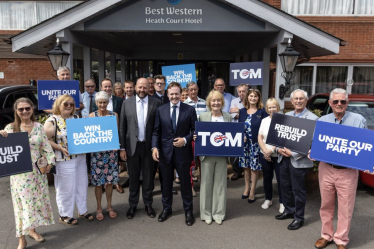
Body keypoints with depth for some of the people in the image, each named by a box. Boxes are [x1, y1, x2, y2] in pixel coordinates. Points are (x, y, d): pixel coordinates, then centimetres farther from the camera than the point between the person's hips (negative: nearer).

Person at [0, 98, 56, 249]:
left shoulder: (39, 126, 2)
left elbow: (46, 147, 3)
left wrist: (49, 163, -6)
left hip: (38, 171, 3)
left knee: (37, 200, 12)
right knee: (23, 202, 0)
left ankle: (32, 230, 32)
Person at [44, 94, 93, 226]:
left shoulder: (76, 118, 10)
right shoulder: (52, 121, -8)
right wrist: (60, 148, -22)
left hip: (80, 157, 6)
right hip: (64, 160, -6)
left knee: (82, 184, 15)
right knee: (66, 188, 4)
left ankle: (82, 210, 32)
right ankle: (65, 215, 23)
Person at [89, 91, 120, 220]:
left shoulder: (114, 115, 4)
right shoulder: (92, 115, 1)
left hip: (111, 151, 1)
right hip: (97, 152, -1)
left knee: (110, 180, 9)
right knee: (98, 181, 6)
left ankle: (109, 206, 26)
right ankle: (99, 208, 22)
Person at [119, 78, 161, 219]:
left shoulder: (156, 103, -2)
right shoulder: (127, 103, 2)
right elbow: (122, 127, 3)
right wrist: (122, 148, 0)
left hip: (149, 146, -1)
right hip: (132, 146, 1)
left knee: (148, 177, 11)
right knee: (133, 178, 12)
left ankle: (148, 204, 29)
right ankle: (133, 205, 29)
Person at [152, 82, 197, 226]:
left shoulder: (190, 110, -2)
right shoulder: (160, 110, 3)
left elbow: (195, 130, 0)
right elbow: (156, 132, 3)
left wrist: (185, 140, -16)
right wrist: (154, 147, -10)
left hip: (183, 152, -2)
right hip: (165, 152, 2)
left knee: (185, 182, 10)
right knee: (166, 182, 15)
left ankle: (188, 211, 27)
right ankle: (166, 209, 34)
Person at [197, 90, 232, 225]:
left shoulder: (228, 117, 5)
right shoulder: (203, 116, 0)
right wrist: (195, 138, -17)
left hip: (222, 155, 1)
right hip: (207, 154, -1)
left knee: (220, 184, 9)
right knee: (207, 183, 7)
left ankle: (218, 213, 22)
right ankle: (206, 213, 21)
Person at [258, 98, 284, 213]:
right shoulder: (264, 121, 7)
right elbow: (260, 137, 5)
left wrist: (271, 150, -17)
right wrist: (265, 151, -8)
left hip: (278, 155, -4)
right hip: (265, 155, 4)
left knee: (280, 179, 3)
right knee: (267, 178, 14)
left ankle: (282, 202, 19)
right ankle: (268, 199, 31)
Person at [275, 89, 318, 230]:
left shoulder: (312, 119, -9)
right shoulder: (286, 116, 10)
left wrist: (293, 154, -19)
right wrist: (279, 148, -5)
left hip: (299, 161, -6)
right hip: (284, 158, 6)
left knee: (298, 190, 6)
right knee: (285, 187, 17)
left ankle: (298, 218, 24)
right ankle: (289, 211, 37)